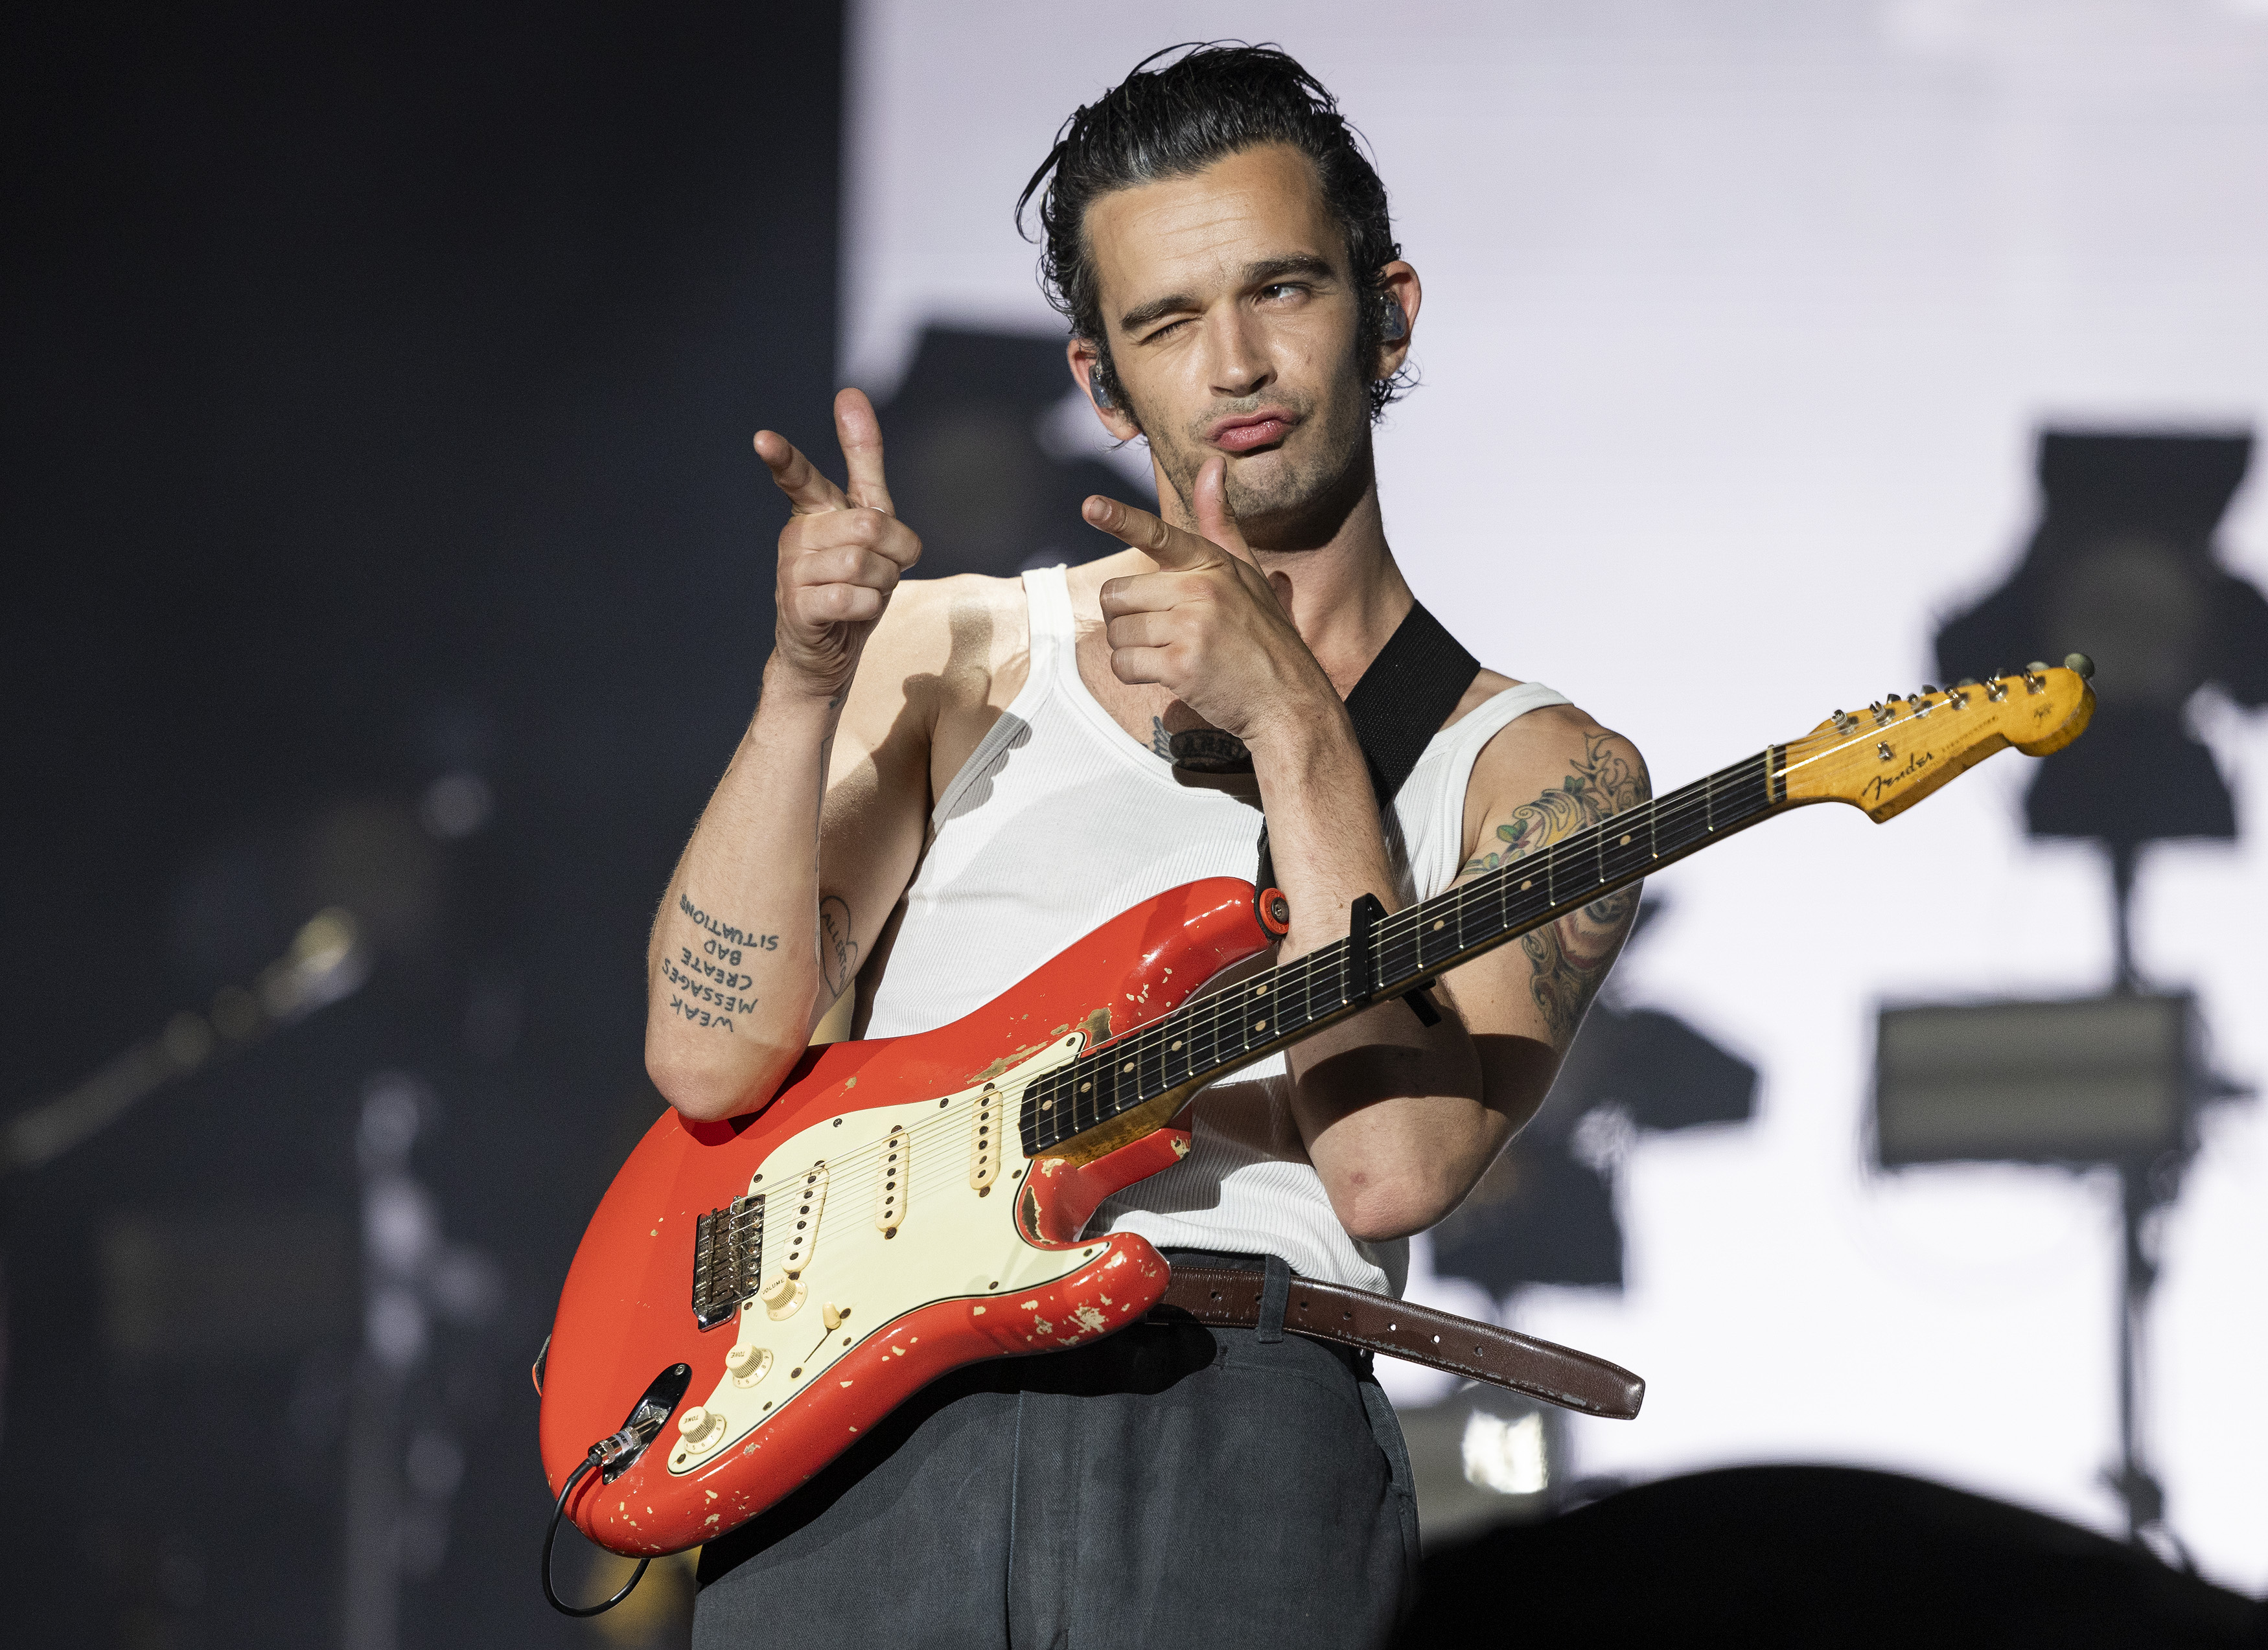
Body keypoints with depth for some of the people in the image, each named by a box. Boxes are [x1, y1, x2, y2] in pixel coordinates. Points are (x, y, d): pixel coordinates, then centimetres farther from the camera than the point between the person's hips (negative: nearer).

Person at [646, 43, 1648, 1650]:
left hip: (1242, 1412, 0)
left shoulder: (1530, 769, 13)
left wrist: (1293, 728, -5)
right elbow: (714, 1053, 6)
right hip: (858, 1412, 1)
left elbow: (1388, 1167, -5)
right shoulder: (956, 656, 19)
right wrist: (805, 683, -5)